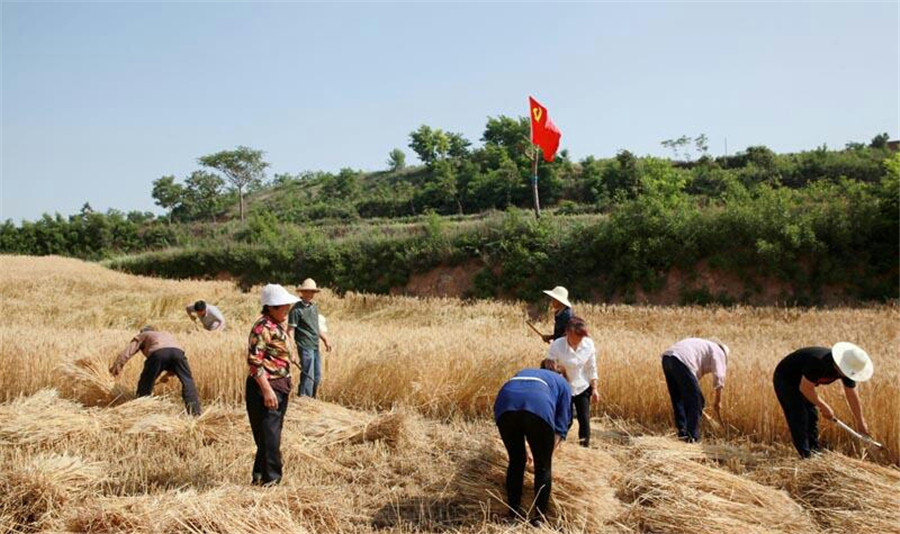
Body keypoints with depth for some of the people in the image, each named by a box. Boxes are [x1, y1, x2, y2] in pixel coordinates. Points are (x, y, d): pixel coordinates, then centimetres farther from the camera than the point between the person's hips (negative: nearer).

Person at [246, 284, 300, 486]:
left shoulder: (279, 325, 13)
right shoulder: (263, 327, -17)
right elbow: (254, 360, -23)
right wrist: (267, 390, -26)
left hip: (281, 385, 10)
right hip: (266, 386, -10)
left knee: (274, 433, 16)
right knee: (269, 435, -5)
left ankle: (261, 475, 26)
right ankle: (270, 477, 2)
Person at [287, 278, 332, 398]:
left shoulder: (315, 307, 14)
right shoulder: (296, 309, -10)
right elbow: (291, 330, -13)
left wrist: (325, 340, 23)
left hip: (315, 347, 8)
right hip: (305, 346, -8)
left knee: (317, 376, 14)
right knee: (308, 377, -6)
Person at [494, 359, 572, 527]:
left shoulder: (522, 373, 44)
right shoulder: (561, 382, 35)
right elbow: (562, 422, 27)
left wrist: (523, 449, 51)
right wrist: (550, 450, 34)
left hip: (505, 405, 3)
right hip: (538, 407, -3)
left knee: (516, 460, 23)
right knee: (543, 466, 15)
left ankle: (514, 512, 29)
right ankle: (539, 517, 17)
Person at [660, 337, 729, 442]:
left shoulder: (703, 346, 38)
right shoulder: (718, 352, 15)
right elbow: (719, 377, 4)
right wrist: (718, 401, 11)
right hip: (681, 361, -8)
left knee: (678, 399, 21)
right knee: (696, 401, 4)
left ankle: (682, 432, 27)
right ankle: (693, 436, 7)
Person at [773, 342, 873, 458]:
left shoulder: (846, 370, -14)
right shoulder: (818, 362, -39)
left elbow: (852, 395, -3)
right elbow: (805, 388, -31)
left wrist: (860, 422, 2)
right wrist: (824, 407, -23)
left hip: (801, 381, 8)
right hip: (784, 379, -8)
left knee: (812, 417, 5)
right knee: (799, 418, -14)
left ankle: (815, 453, 13)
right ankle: (805, 455, -10)